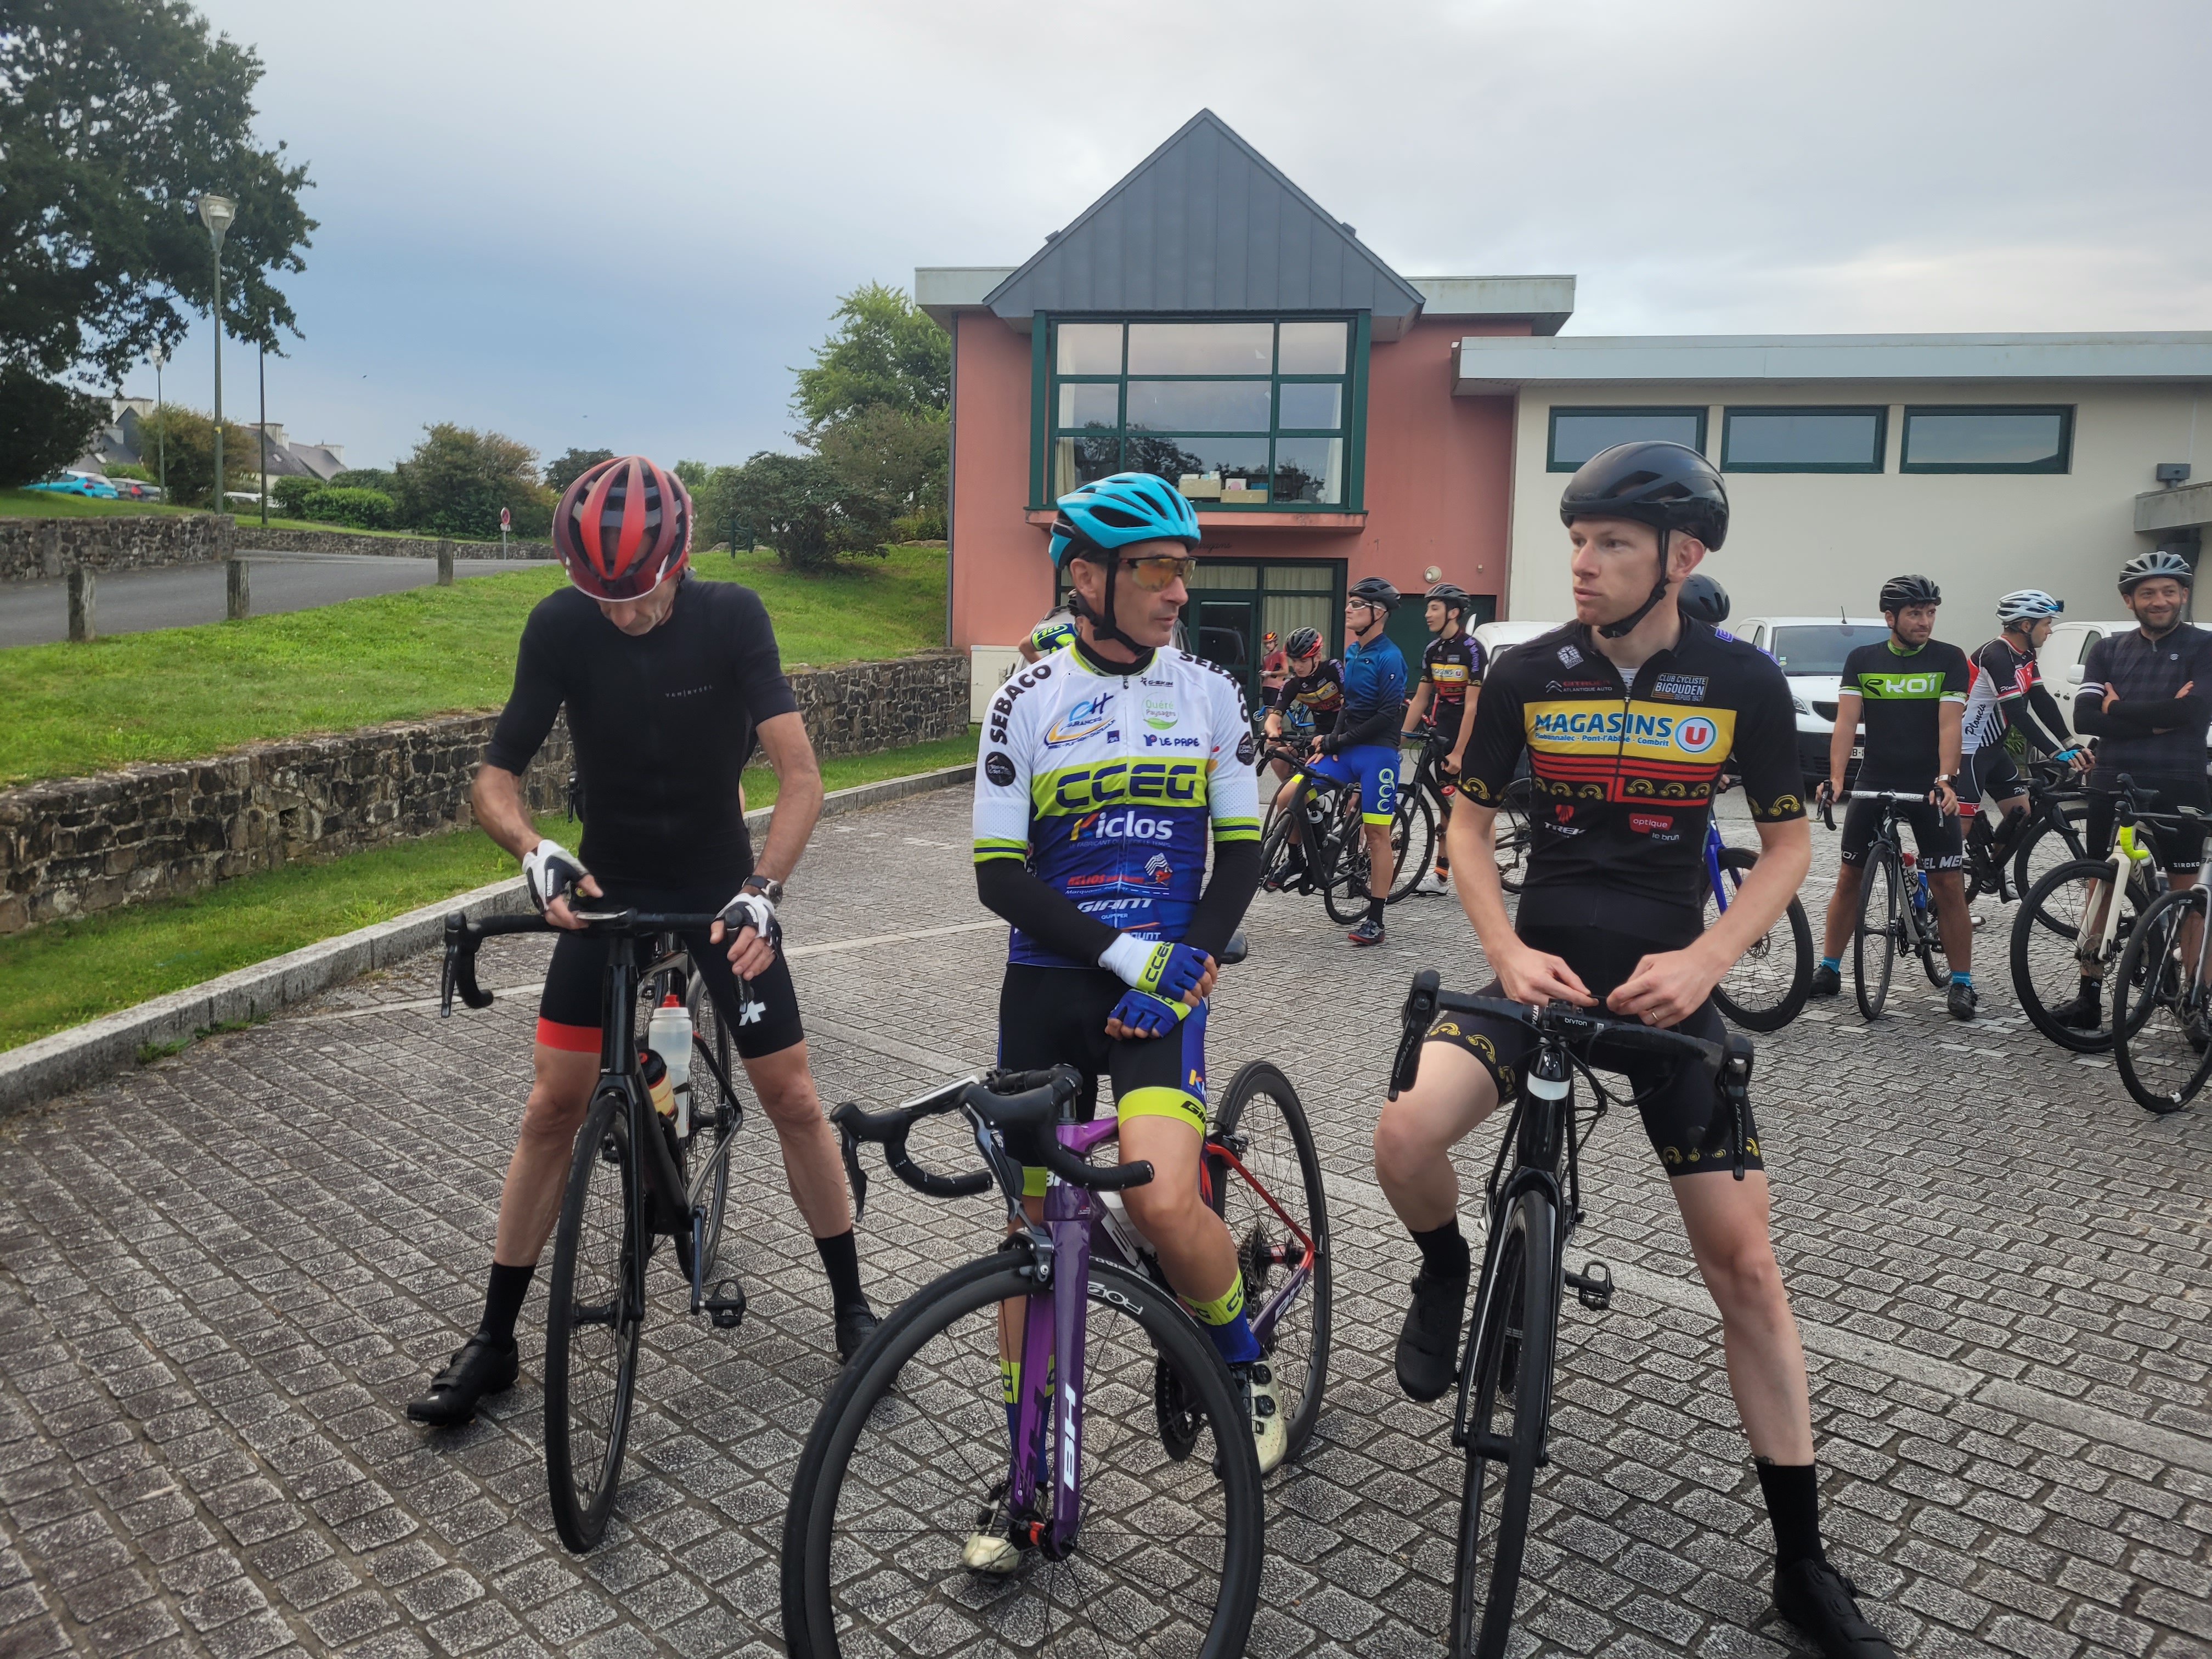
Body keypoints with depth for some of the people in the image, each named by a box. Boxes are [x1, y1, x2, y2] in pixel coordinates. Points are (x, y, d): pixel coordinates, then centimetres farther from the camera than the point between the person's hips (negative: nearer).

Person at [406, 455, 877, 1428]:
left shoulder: (731, 616, -19)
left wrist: (761, 889, -39)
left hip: (720, 886, -1)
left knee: (792, 1098, -1)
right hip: (606, 885, 1)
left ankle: (851, 1305, 18)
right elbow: (496, 776, -11)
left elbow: (801, 778, -24)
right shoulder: (561, 626, -15)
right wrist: (537, 853, -32)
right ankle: (493, 1342, 14)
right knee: (554, 1103, -1)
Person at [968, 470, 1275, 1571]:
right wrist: (1125, 950, -15)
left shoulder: (1209, 694, 3)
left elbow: (1241, 852, 4)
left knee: (1162, 1203, -22)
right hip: (1047, 988, 1)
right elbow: (999, 874, -5)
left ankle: (1244, 1363, 10)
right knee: (1037, 1224, 8)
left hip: (1164, 987, -1)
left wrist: (1180, 969, -10)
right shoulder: (1028, 701, -2)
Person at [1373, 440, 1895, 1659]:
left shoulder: (1743, 683, -6)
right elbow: (1468, 821, 4)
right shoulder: (1527, 675, -5)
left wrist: (1705, 958, -14)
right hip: (1542, 966, 0)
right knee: (1406, 1134, -28)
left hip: (1668, 986, 0)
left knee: (1743, 1262, 0)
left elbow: (1789, 844, 2)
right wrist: (1506, 951, -11)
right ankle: (1447, 1276, 9)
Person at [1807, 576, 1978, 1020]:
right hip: (1874, 782, 2)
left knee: (1948, 885, -3)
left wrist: (1945, 779, -26)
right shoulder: (1862, 660, 1)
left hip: (1930, 785, -1)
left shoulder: (1950, 659, -3)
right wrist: (1836, 778, -21)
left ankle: (1961, 983, 6)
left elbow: (1949, 725, -12)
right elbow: (1846, 721, -7)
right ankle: (1829, 970, 18)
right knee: (1849, 878, 6)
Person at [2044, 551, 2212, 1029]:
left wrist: (2120, 710, -9)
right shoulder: (2107, 650, 8)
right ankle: (2089, 995, 14)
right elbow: (2086, 718, -4)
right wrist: (2155, 718, -12)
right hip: (2112, 786, 3)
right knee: (2099, 888, 7)